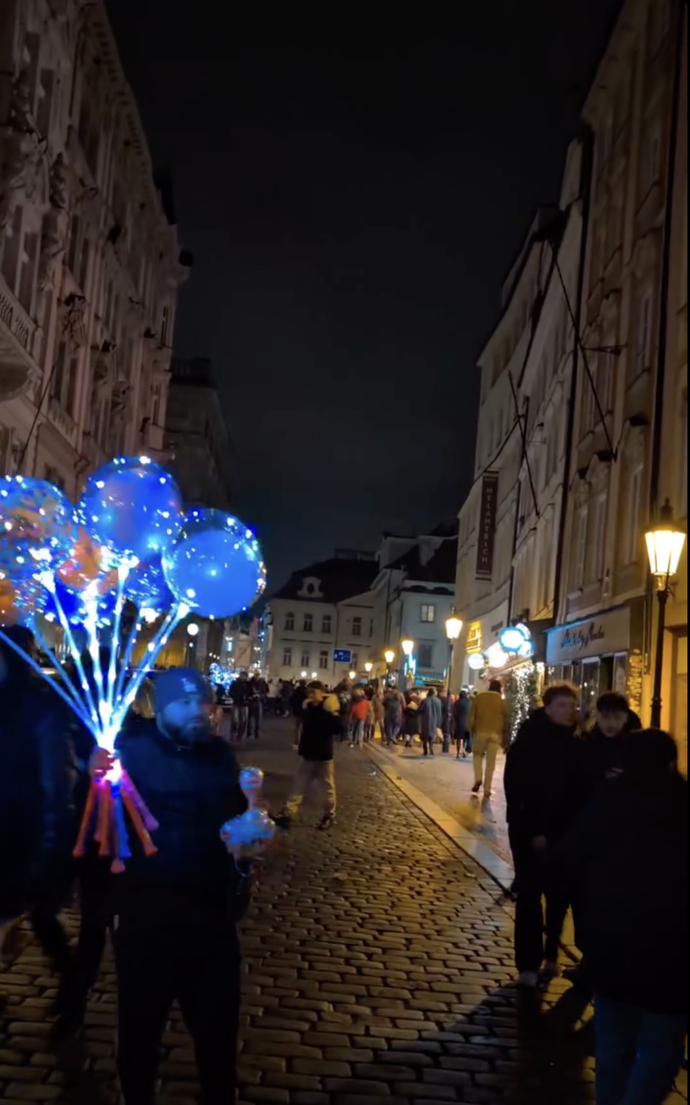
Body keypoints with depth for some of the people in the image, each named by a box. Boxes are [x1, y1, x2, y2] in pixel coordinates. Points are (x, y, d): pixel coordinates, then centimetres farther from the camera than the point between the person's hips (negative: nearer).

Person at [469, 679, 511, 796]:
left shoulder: (478, 698, 6)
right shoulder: (502, 701, 6)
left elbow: (471, 716, 4)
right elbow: (507, 719, 6)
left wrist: (472, 731, 11)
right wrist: (504, 736, 13)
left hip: (480, 731, 0)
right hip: (496, 733, 0)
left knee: (478, 754, 21)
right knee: (491, 761, 4)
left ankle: (478, 779, 2)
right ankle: (487, 789, 4)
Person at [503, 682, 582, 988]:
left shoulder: (576, 745, 2)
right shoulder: (527, 742, -11)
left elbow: (582, 790, 4)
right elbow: (515, 791, -14)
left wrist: (573, 829, -6)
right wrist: (532, 832, -17)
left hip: (563, 832, 4)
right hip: (530, 831, -4)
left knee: (559, 894, 7)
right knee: (530, 896, -1)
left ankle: (550, 953, 24)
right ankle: (528, 964, 6)